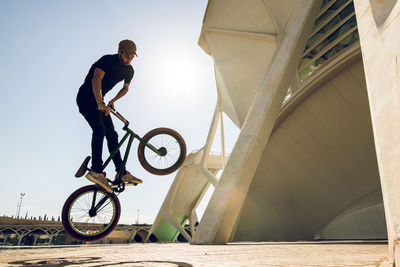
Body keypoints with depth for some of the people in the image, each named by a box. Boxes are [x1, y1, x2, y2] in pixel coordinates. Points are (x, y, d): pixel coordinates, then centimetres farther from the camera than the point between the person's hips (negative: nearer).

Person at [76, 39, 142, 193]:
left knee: (112, 135, 0)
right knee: (99, 130, -27)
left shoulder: (129, 71, 5)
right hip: (86, 98, -7)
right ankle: (96, 171, -31)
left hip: (99, 101, 8)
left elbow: (125, 88, 22)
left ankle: (122, 173, 2)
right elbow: (96, 79, -34)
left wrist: (113, 101, 6)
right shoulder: (108, 60, -19)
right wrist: (100, 103, -45)